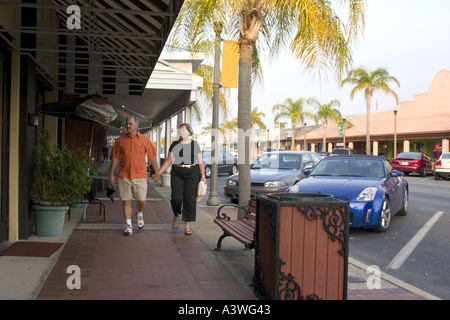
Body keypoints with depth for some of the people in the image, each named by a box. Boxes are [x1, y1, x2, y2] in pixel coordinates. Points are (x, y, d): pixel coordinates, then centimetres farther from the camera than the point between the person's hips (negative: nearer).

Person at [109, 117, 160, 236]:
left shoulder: (144, 139, 2)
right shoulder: (120, 140, 5)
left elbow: (151, 157, 5)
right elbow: (115, 158, 7)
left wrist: (156, 172, 4)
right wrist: (111, 174, 4)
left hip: (140, 176, -1)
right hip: (124, 176, 1)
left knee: (141, 200, 2)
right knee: (126, 201, 2)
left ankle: (140, 214, 35)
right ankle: (128, 226, 9)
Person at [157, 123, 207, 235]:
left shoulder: (195, 145, 7)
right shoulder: (174, 145, 7)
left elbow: (200, 162, 7)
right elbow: (168, 161, 8)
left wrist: (203, 176, -4)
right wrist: (158, 173, -1)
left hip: (192, 175, 0)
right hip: (177, 174, 0)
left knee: (190, 199, -3)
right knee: (177, 198, -12)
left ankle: (187, 226, 5)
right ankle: (176, 215, 20)